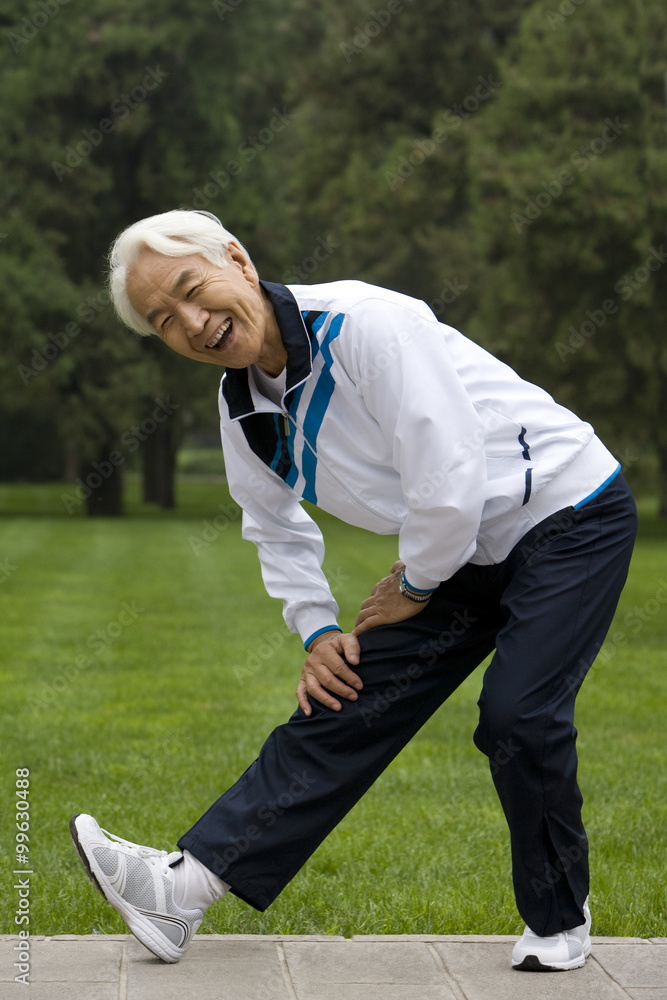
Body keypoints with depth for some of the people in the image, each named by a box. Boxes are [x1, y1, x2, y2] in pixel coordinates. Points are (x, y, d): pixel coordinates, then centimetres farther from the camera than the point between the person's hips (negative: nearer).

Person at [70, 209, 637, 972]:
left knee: (517, 715, -20)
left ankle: (558, 921, 4)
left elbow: (450, 482, -29)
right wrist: (318, 631, 4)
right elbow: (277, 530, 17)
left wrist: (414, 588, -12)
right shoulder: (243, 409, -3)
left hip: (570, 515, -7)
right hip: (462, 555, 7)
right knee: (346, 704, 0)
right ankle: (187, 886, -3)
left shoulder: (367, 324, -29)